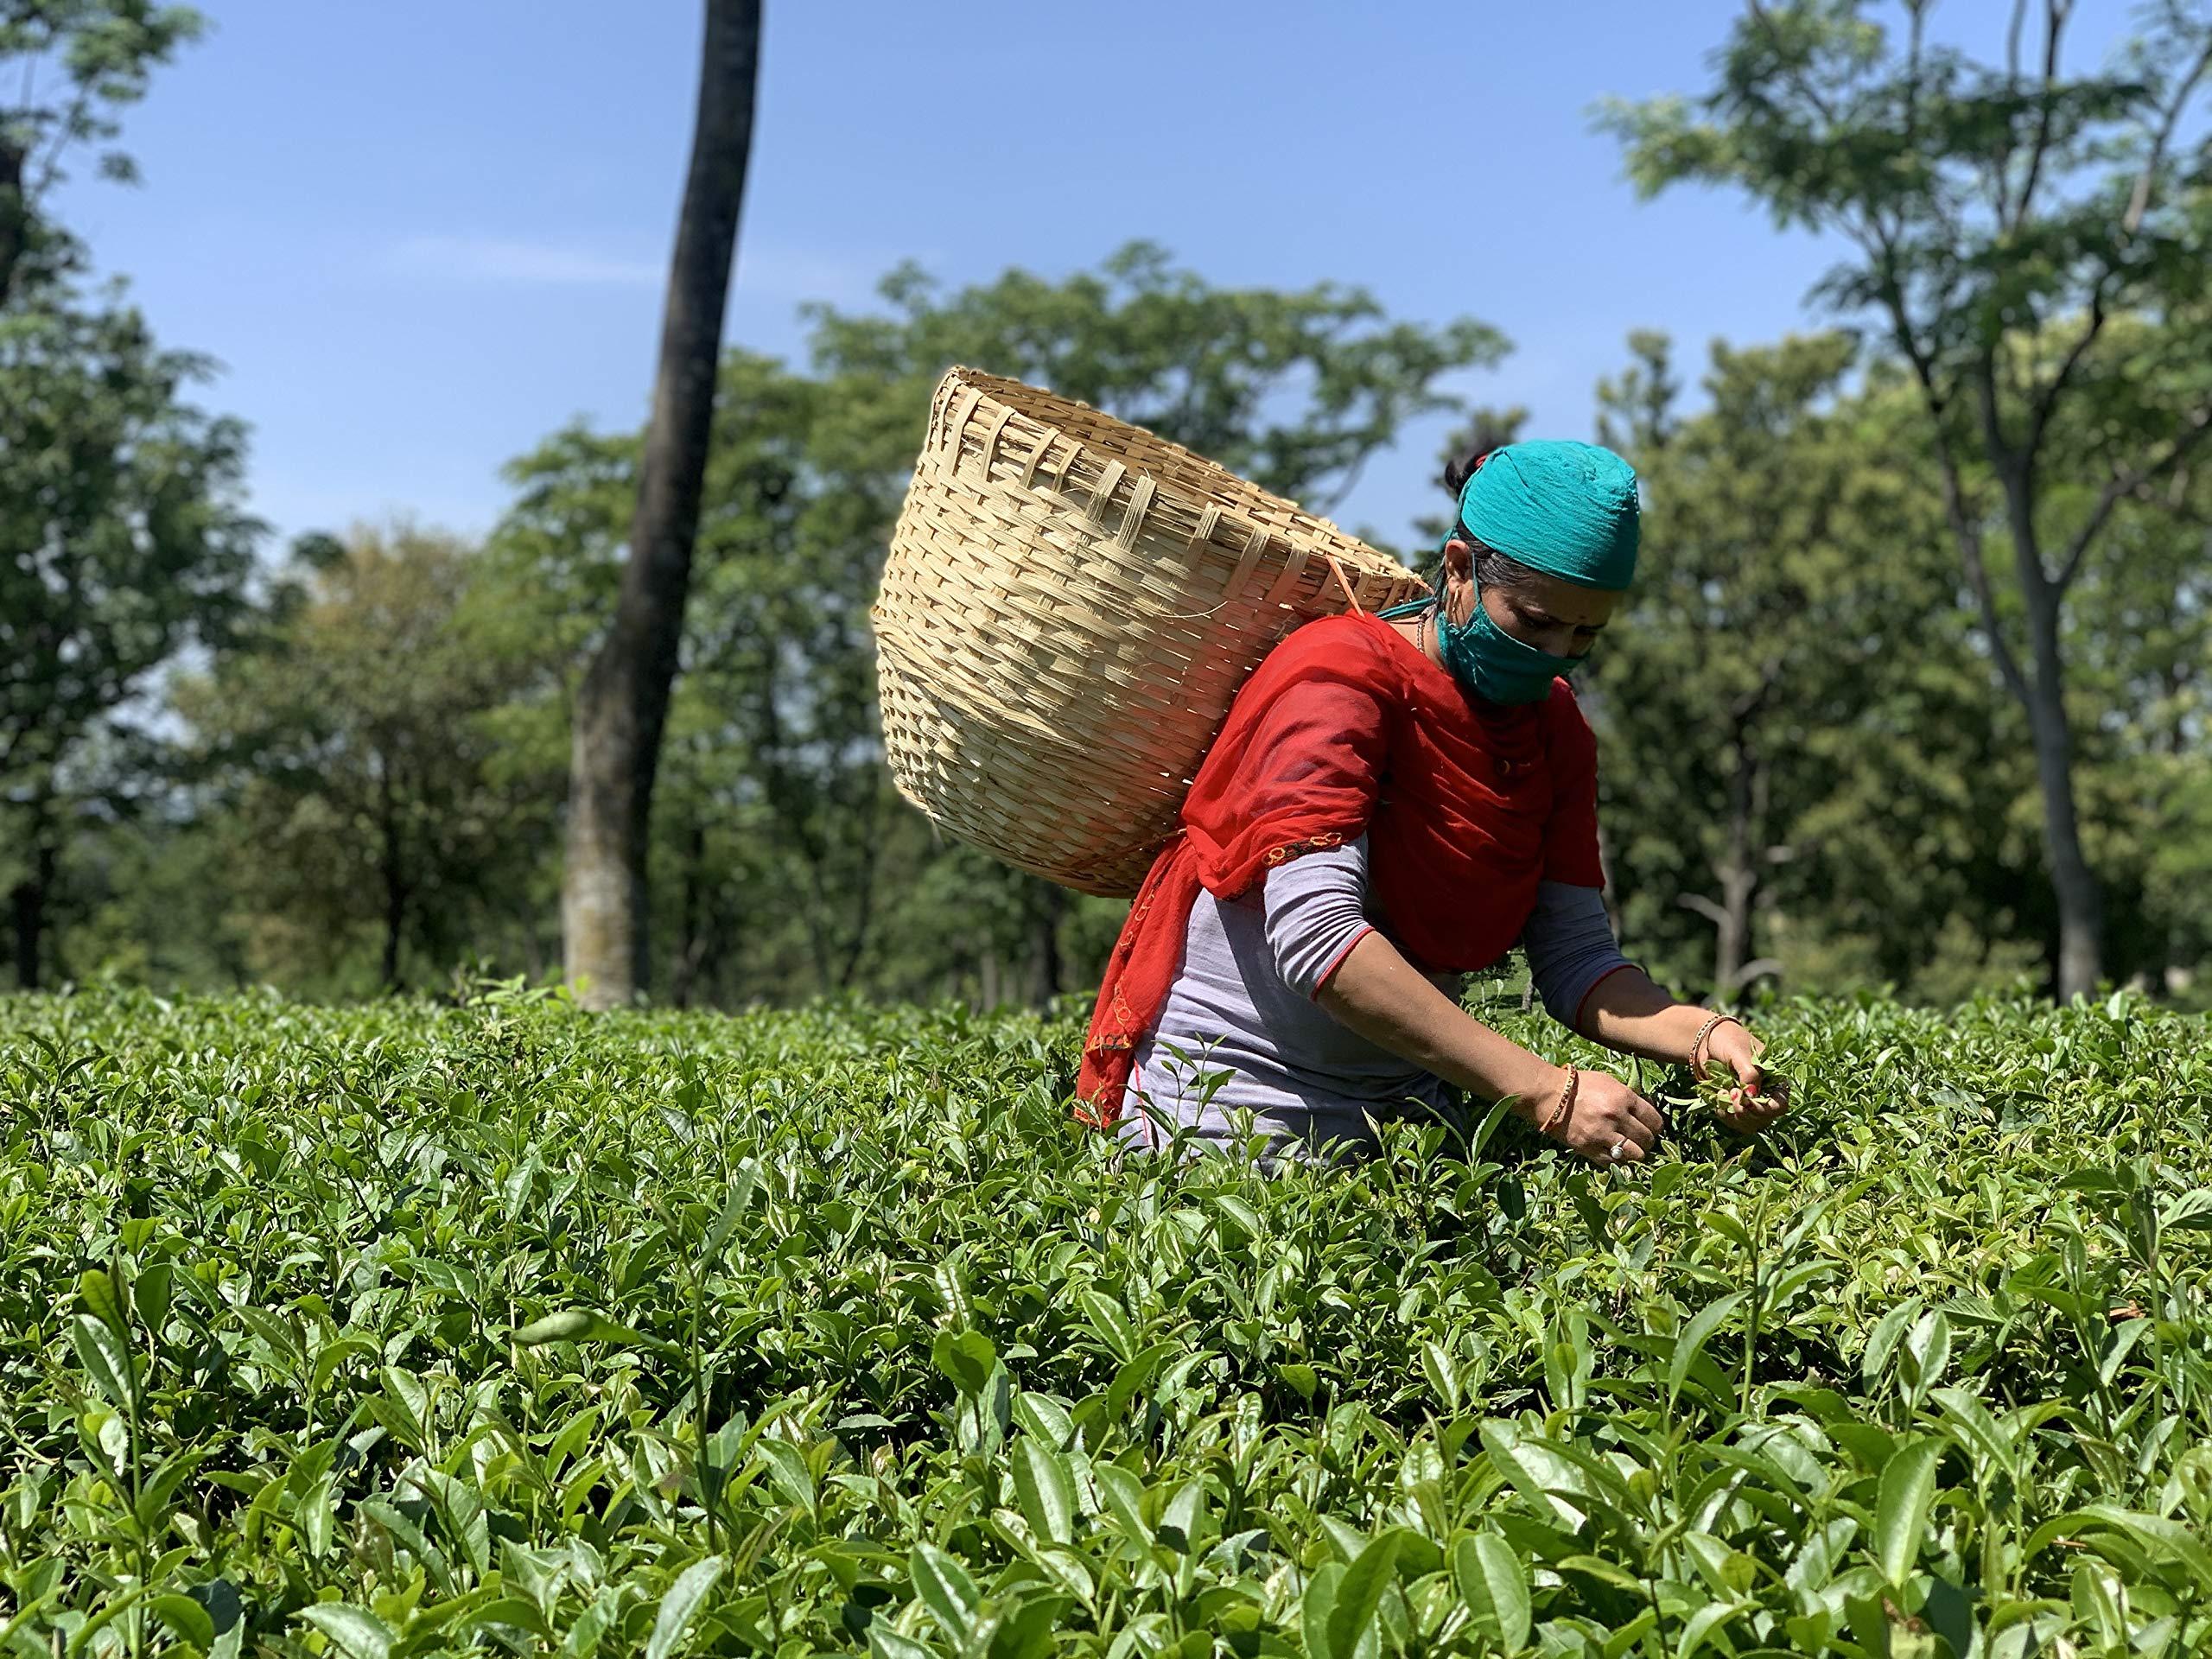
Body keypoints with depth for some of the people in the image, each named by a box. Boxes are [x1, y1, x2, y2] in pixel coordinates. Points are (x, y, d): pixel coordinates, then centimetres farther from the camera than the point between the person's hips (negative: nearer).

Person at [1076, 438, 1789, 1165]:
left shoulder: (1554, 730, 5)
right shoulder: (1340, 677, -17)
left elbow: (1574, 959, -1)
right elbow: (1315, 935, -29)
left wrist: (1705, 1036, -22)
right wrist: (1545, 1092, -34)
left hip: (1406, 1100, 7)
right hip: (1232, 1094, -7)